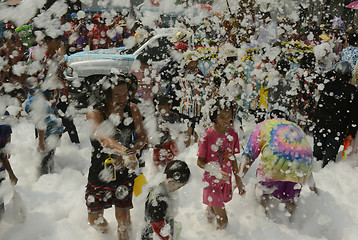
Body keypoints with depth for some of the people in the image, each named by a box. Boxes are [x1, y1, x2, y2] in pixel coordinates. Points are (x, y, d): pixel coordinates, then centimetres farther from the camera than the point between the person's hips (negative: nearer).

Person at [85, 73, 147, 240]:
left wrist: (125, 156, -26)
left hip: (125, 175, 2)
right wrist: (126, 152, -56)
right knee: (96, 222, 13)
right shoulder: (95, 114, -20)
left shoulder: (132, 109, -8)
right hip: (99, 175, -1)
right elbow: (104, 138, -38)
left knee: (123, 219, 8)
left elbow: (142, 137, -9)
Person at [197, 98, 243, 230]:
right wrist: (214, 171, -28)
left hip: (226, 179, 5)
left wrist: (237, 177, 13)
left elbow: (232, 158, 10)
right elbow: (200, 161, -13)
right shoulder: (207, 136, -18)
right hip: (212, 181, -5)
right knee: (222, 221, -4)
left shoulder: (232, 133, -2)